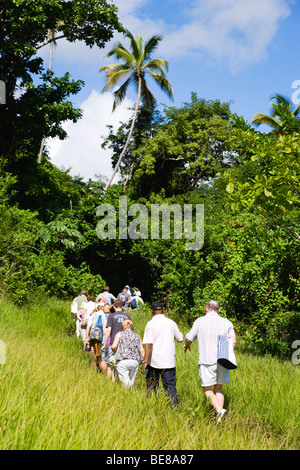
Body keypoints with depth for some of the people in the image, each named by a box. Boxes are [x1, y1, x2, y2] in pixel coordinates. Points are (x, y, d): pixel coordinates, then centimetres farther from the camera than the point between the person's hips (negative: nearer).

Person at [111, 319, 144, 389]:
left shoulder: (119, 334, 14)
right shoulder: (137, 336, 22)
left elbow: (114, 346, 0)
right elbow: (142, 350, 11)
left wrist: (114, 350, 21)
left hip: (123, 361, -3)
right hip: (135, 361, 3)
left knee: (126, 383, -8)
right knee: (131, 382, 15)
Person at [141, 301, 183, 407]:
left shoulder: (151, 324, -8)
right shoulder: (171, 323, 3)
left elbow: (148, 344, -16)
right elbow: (180, 339, 17)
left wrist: (145, 361, -16)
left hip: (154, 361, -2)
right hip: (169, 362, 2)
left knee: (151, 387, 12)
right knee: (170, 386, 5)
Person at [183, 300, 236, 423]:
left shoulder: (200, 321, 2)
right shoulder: (227, 323, 7)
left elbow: (189, 338, 8)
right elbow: (233, 342, -1)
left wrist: (186, 346, 30)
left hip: (206, 361, -3)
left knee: (208, 390, 3)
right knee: (218, 389, 14)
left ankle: (219, 410, -18)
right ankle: (219, 417, 7)